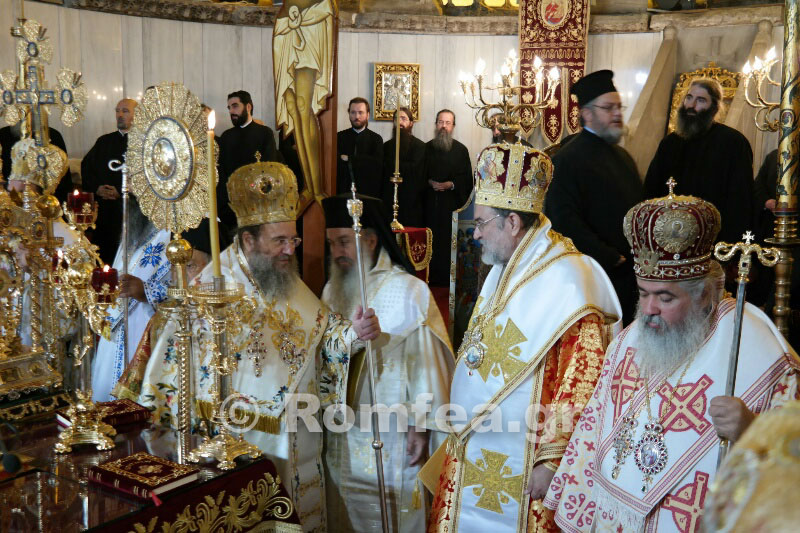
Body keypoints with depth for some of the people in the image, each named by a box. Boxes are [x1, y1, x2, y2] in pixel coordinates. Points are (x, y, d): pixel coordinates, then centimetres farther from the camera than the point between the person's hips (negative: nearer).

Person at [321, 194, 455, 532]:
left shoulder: (409, 292, -13)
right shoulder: (332, 291, 4)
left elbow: (426, 362, -12)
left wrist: (422, 426, -12)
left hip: (392, 437, -5)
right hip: (341, 435, 5)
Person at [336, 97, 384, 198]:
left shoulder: (376, 139, 4)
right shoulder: (340, 137, 6)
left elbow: (377, 163, -11)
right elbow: (337, 163, -3)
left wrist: (349, 159, -13)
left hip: (369, 193, 0)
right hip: (344, 192, 0)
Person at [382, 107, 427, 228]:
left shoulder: (419, 146, 1)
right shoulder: (387, 145, 16)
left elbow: (413, 168, -12)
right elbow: (382, 170, 12)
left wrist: (391, 164, -6)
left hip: (411, 201, -4)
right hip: (389, 200, 4)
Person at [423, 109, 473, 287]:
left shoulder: (461, 150, 4)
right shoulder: (427, 148, 11)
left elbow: (467, 179, 2)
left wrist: (451, 184, -13)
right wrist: (429, 182, -7)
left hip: (452, 202, -2)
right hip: (430, 202, 2)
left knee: (450, 240, -4)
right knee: (432, 239, 1)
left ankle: (448, 278, 3)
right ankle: (432, 277, 8)